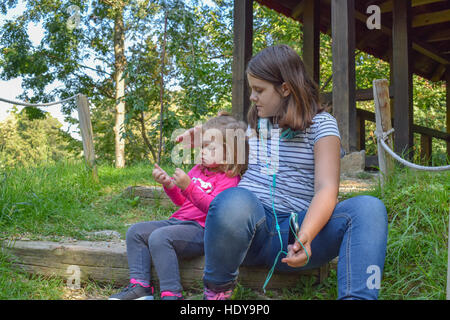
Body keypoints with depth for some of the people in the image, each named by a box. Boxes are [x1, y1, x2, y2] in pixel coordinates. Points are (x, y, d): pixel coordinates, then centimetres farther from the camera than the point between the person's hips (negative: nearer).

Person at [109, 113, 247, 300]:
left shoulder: (229, 179, -7)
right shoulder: (198, 170, 18)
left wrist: (188, 186, -28)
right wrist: (169, 184, 6)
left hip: (200, 229, -10)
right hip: (179, 220, 10)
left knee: (159, 237, -31)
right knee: (136, 232, 2)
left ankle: (171, 294, -27)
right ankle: (140, 286, -4)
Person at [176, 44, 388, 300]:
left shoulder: (321, 124, 4)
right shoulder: (256, 123, 20)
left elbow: (327, 189, -11)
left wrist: (305, 236, -31)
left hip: (294, 231, -2)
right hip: (249, 223, 2)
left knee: (369, 208, -27)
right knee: (233, 200, -36)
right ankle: (216, 292, -14)